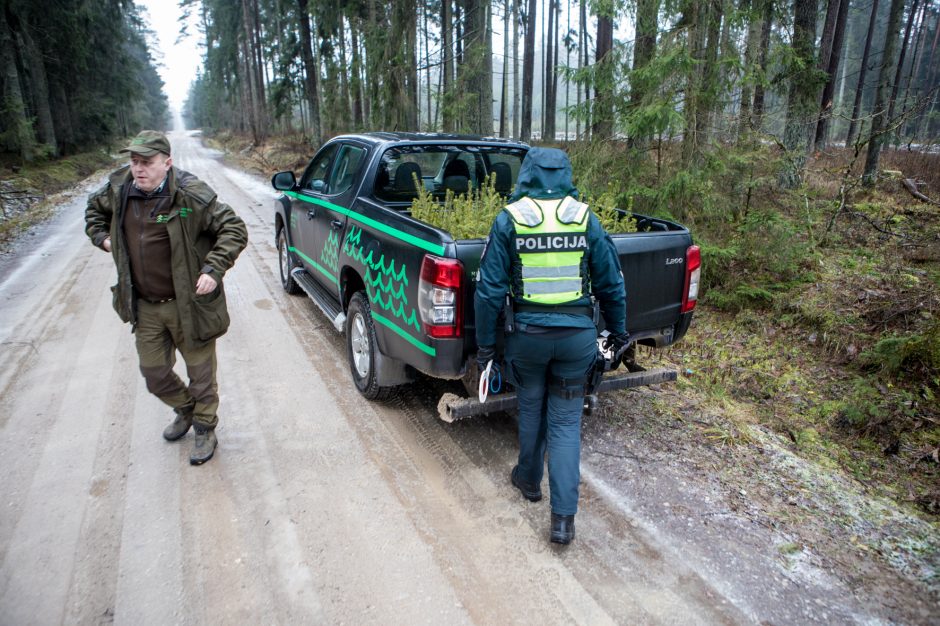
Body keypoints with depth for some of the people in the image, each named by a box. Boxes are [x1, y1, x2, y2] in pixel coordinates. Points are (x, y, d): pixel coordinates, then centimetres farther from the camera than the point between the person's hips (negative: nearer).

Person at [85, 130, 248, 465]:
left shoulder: (191, 195, -19)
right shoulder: (119, 189, 0)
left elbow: (234, 229, -16)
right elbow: (95, 208, 23)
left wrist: (213, 269, -24)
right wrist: (101, 236, 6)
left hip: (188, 305, -6)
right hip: (145, 307, 6)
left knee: (200, 374, 9)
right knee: (154, 374, 19)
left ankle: (205, 430, 31)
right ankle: (185, 410, 47)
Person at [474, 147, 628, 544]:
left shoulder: (509, 220, -4)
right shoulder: (585, 218, 0)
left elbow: (490, 289, -6)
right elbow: (611, 283, 5)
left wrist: (485, 343, 4)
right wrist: (618, 331, 19)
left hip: (528, 333, -1)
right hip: (578, 333, 1)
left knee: (531, 407, 22)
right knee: (566, 421, 11)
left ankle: (529, 480, 42)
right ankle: (564, 517, 9)